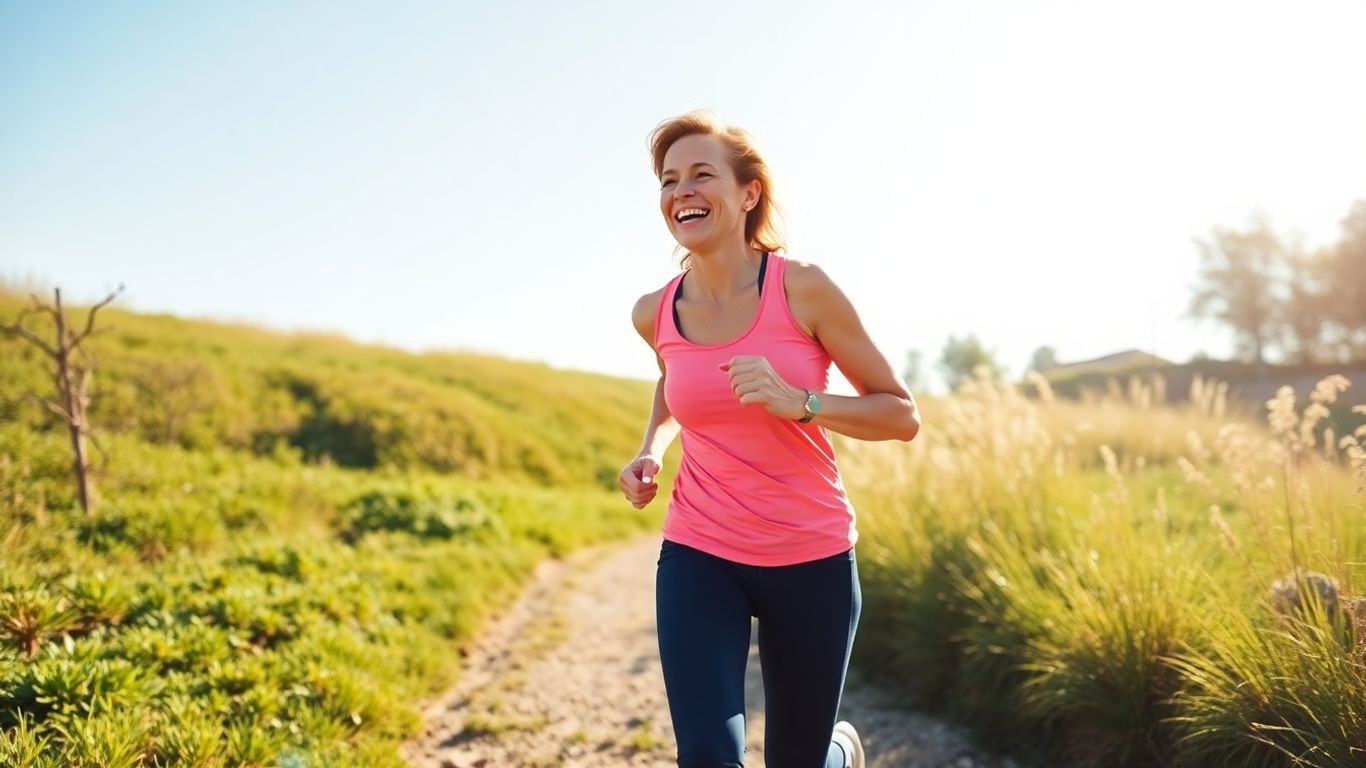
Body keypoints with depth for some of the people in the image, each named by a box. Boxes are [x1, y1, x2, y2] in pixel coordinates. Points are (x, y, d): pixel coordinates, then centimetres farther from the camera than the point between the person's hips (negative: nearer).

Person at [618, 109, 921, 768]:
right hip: (697, 558, 2)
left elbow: (903, 416, -8)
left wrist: (798, 401, -24)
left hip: (811, 559, -2)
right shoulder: (655, 314, -3)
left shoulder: (803, 290, -13)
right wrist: (650, 451, 2)